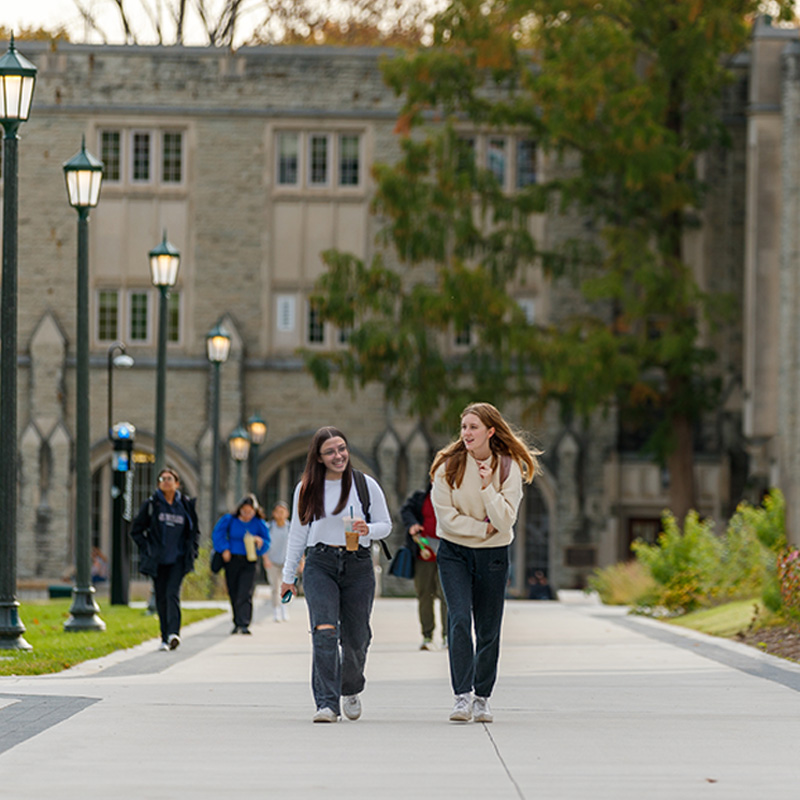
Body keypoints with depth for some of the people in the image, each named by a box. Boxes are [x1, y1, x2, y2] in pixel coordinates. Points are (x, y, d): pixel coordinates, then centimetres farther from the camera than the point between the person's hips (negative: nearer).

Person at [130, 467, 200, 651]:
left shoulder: (186, 504, 5)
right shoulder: (151, 504, 2)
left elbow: (195, 531, 18)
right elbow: (136, 530, 9)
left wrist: (192, 550, 6)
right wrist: (147, 548, -2)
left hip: (178, 559, -1)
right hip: (158, 560, 1)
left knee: (172, 593, -17)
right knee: (161, 598, 4)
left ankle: (173, 634, -26)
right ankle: (165, 638, 12)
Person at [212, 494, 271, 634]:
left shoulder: (259, 524, -1)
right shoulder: (229, 520, -1)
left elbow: (267, 543, 4)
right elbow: (217, 534, 6)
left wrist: (260, 542, -19)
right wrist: (224, 549, -5)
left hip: (249, 562, -1)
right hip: (232, 560, 1)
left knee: (245, 594, -13)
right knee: (234, 594, 7)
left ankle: (244, 624, -19)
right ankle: (237, 623, 20)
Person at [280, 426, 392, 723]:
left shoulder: (366, 485, 3)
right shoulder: (306, 489, 6)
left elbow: (386, 525, 9)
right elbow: (297, 534, 15)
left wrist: (368, 530, -14)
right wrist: (288, 576, 17)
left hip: (358, 566, 0)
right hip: (320, 564, 0)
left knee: (355, 638, 7)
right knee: (324, 631, -19)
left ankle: (351, 690, 38)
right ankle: (327, 703, -22)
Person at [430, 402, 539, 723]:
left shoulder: (509, 467, -6)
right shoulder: (449, 465, -6)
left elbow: (505, 521, -13)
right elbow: (446, 517, -9)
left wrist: (487, 487, -23)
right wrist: (484, 528, -12)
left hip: (493, 555, 1)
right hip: (454, 552, -1)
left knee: (488, 630, 4)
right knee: (459, 621, -16)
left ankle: (482, 698, 16)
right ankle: (462, 696, -18)